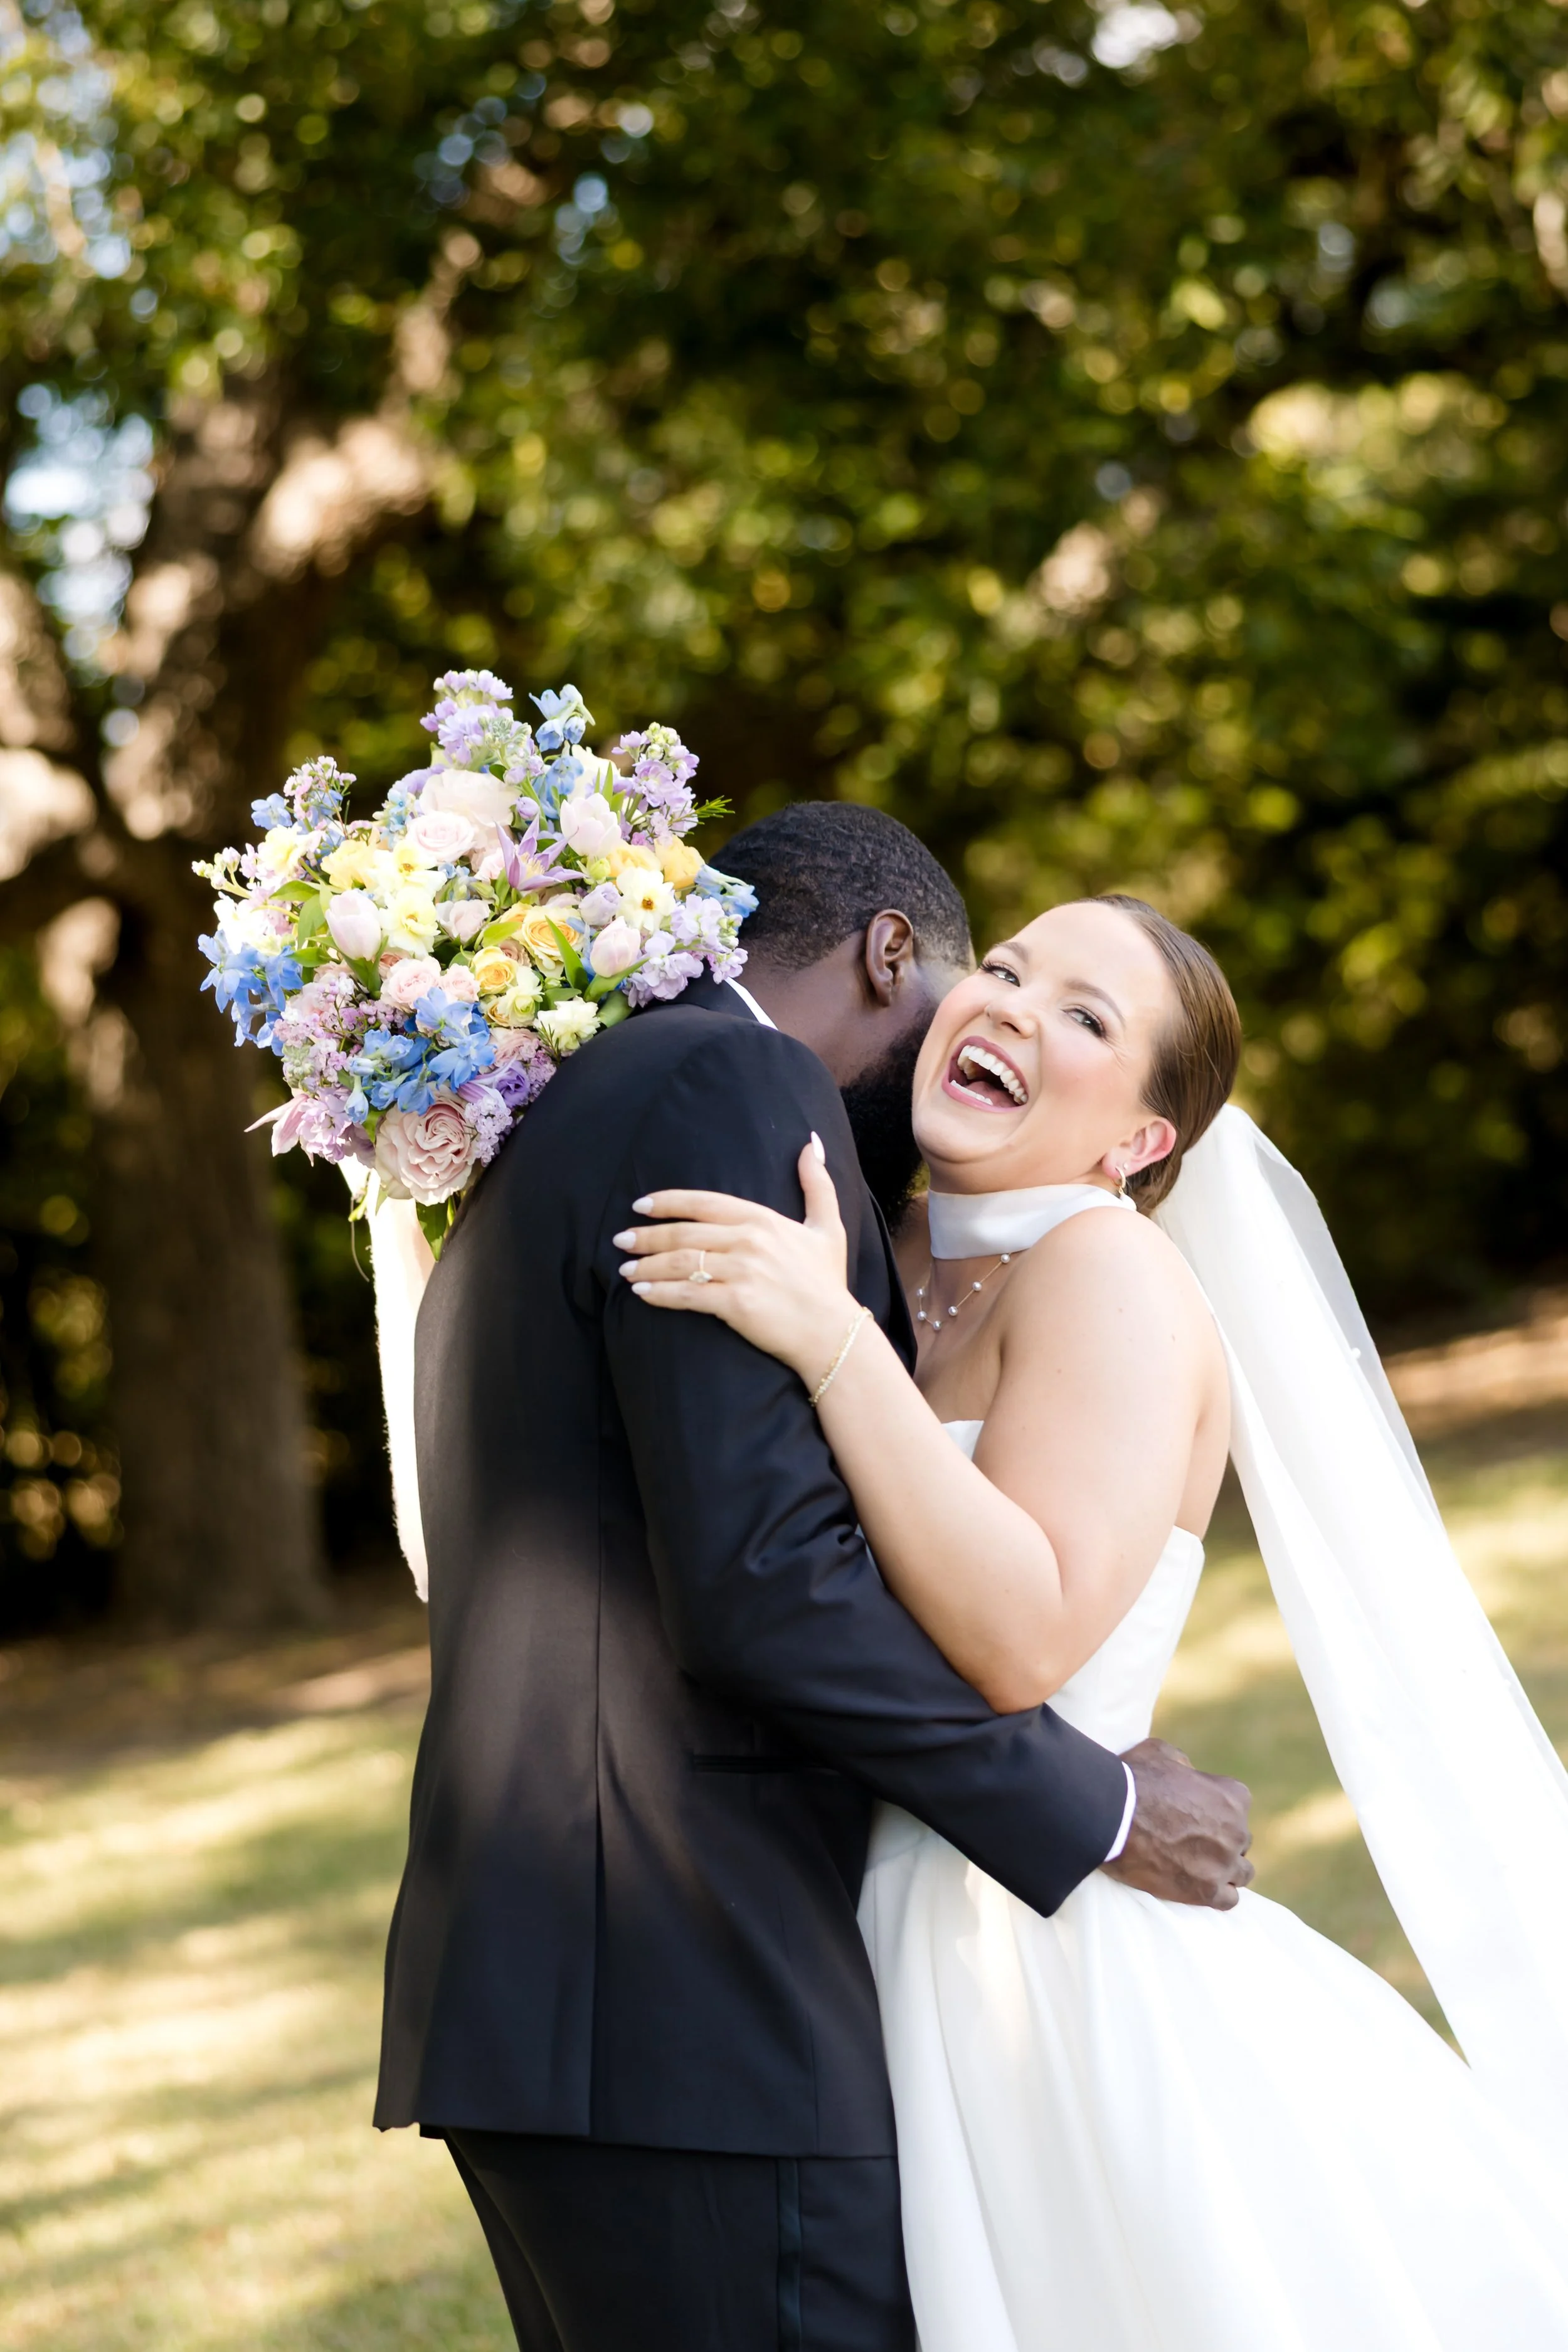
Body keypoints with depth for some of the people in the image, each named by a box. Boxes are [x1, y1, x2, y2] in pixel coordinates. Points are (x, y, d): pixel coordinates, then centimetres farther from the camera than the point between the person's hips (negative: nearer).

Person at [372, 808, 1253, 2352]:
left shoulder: (548, 1135, 21)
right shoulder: (738, 1089, -9)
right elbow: (760, 1580, -18)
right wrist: (1098, 1804, -8)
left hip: (526, 1990, 10)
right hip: (685, 2013, -10)